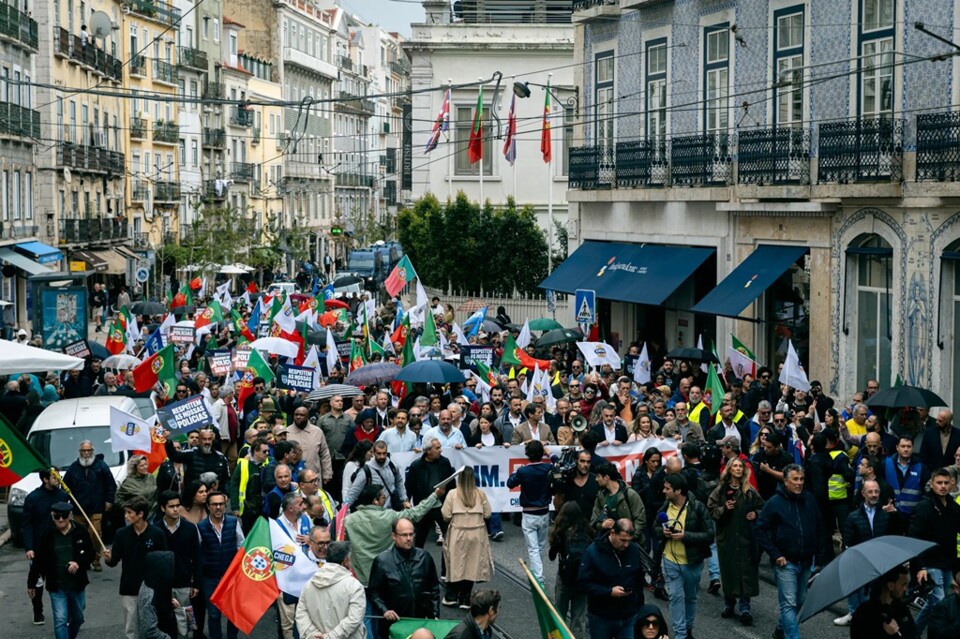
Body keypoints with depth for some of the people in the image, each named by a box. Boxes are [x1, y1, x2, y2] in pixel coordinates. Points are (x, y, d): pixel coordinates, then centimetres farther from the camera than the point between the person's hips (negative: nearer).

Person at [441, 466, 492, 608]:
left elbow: (446, 516, -8)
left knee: (456, 566, 11)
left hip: (458, 534, -1)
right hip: (476, 535, 1)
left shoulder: (452, 494, -8)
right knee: (471, 566, 6)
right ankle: (465, 600, 9)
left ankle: (451, 596, 17)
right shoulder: (480, 494, -3)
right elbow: (487, 514, 1)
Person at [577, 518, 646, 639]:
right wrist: (609, 592, -22)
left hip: (629, 618, 2)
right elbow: (583, 583, -12)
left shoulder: (636, 550, -3)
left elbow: (640, 581, 9)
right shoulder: (593, 552, -12)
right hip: (601, 618, -2)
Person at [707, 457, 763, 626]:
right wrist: (724, 508, -16)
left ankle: (745, 608, 2)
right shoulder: (720, 490, 1)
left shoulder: (750, 491, 4)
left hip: (746, 536, 0)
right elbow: (711, 510, 0)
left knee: (746, 570, -4)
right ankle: (728, 604, 21)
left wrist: (755, 514, -4)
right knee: (728, 570, 5)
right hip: (726, 536, 0)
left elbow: (761, 507, 15)